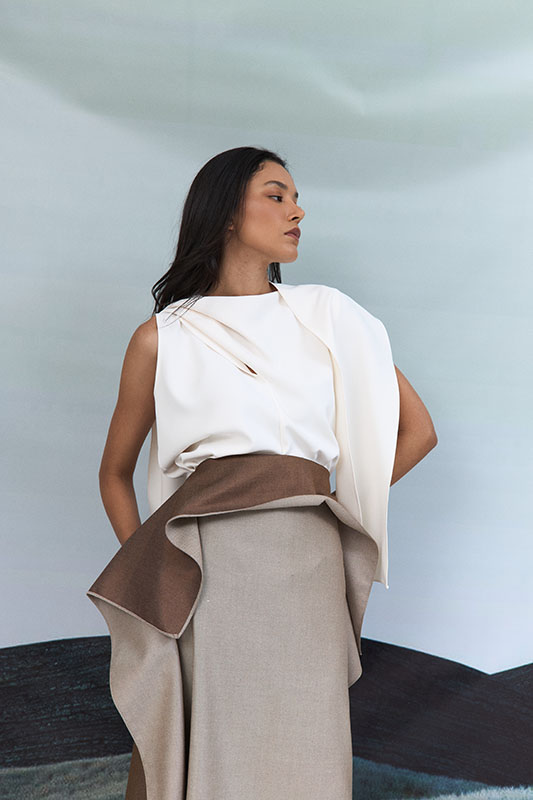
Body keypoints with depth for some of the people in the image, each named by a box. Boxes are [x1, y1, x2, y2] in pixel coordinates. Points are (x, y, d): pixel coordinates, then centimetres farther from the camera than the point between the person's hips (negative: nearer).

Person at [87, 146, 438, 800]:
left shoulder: (327, 315, 12)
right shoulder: (163, 337, 9)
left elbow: (417, 431, 15)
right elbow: (115, 472, 17)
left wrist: (331, 503, 10)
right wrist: (141, 562, 4)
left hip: (305, 564, 1)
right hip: (199, 570, -1)